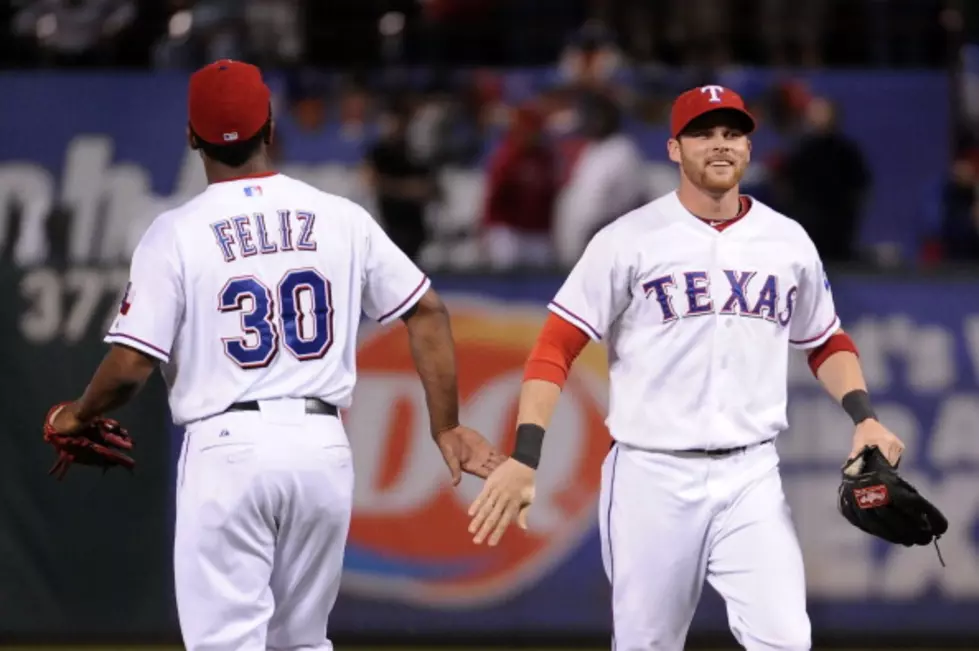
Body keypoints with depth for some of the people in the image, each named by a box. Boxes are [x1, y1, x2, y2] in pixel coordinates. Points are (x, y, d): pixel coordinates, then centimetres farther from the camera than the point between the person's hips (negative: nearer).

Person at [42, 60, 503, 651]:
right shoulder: (342, 219, 5)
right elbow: (427, 311, 8)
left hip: (227, 448, -4)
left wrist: (80, 416, 12)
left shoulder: (176, 233, -4)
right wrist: (446, 426, 15)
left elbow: (131, 365, -8)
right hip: (323, 446, 4)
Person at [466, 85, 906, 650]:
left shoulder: (789, 241, 8)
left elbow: (828, 344, 21)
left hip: (751, 478, 2)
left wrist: (864, 417, 2)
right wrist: (525, 458, -17)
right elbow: (555, 350, -5)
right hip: (651, 477, -2)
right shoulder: (630, 241, -3)